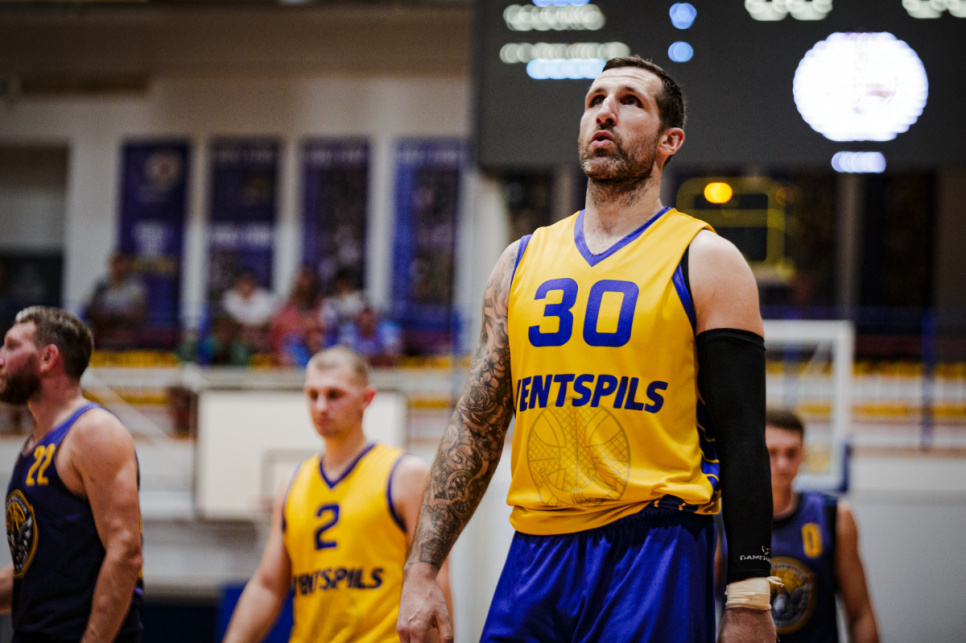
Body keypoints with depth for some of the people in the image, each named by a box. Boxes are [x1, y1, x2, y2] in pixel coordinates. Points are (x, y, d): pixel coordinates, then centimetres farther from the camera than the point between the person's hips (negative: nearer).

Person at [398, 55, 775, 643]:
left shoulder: (705, 260, 0)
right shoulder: (522, 262, 14)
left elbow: (742, 439, -5)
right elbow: (475, 429, 15)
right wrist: (421, 571, 7)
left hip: (653, 554, -4)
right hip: (535, 554, 4)